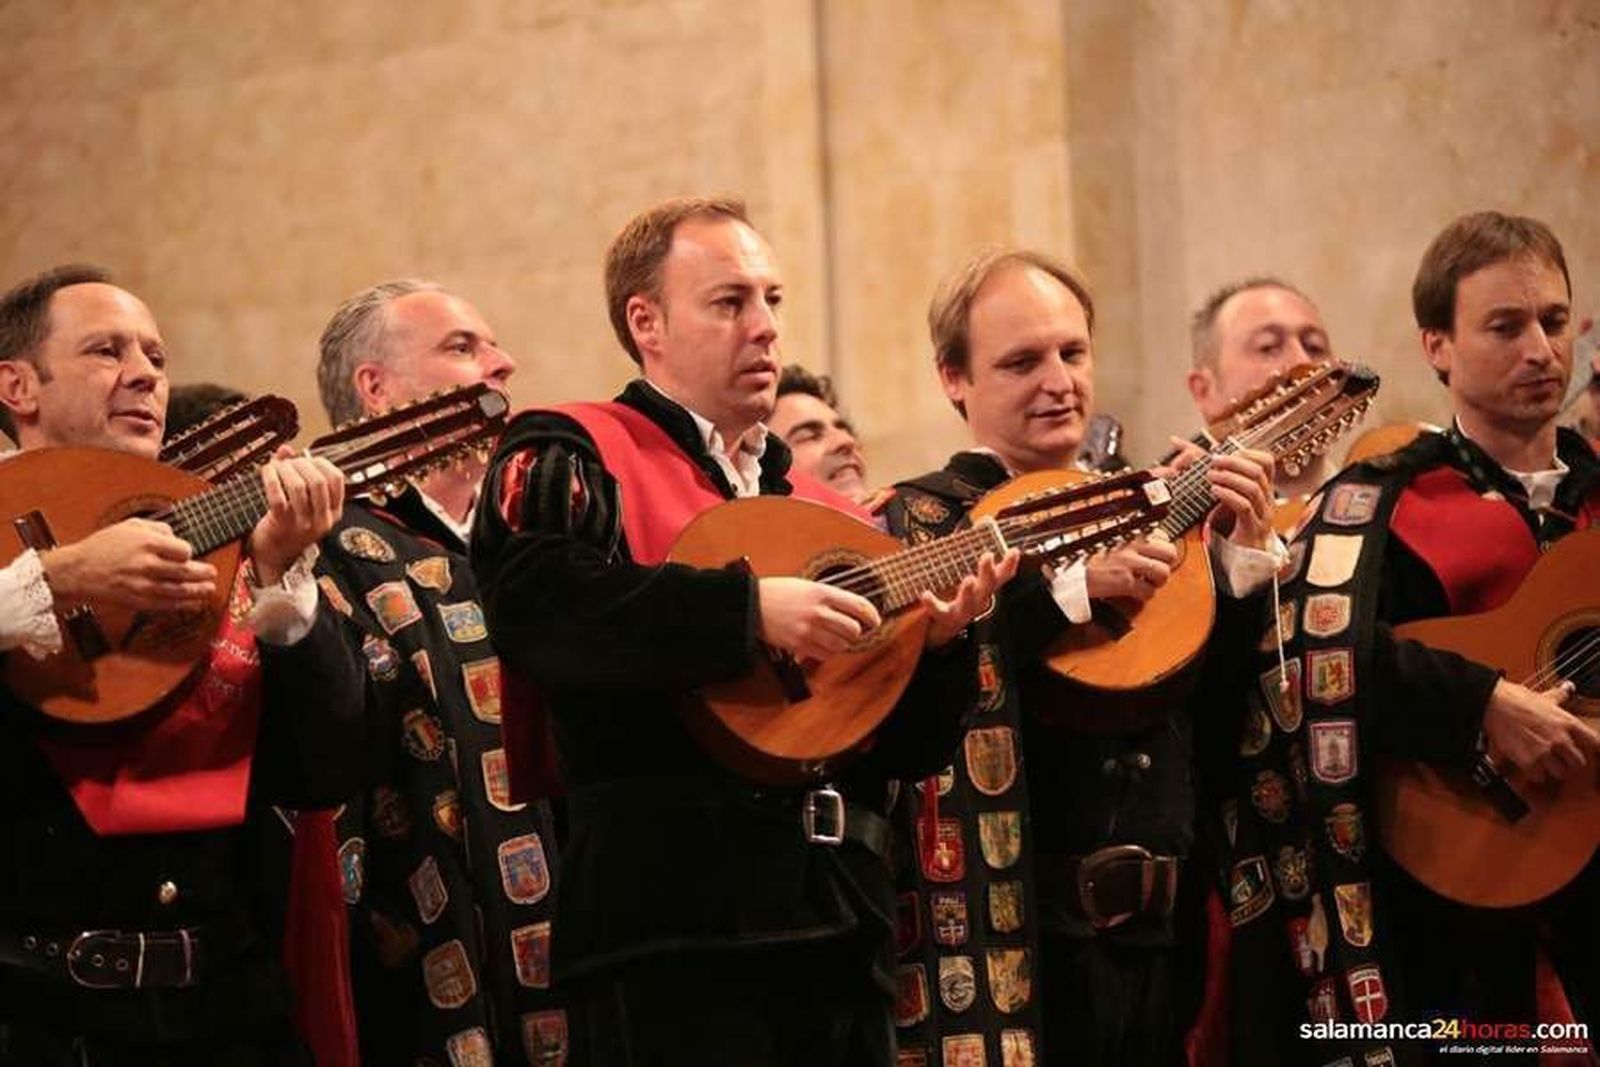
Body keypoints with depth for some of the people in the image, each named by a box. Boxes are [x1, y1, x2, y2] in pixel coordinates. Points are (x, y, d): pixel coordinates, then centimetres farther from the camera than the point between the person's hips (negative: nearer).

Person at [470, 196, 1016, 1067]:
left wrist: (935, 641, -2)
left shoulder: (830, 517, 19)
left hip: (838, 927, 6)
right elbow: (534, 604, -21)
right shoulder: (572, 456, 1)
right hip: (674, 923, -6)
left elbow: (908, 748, 17)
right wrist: (749, 609, -24)